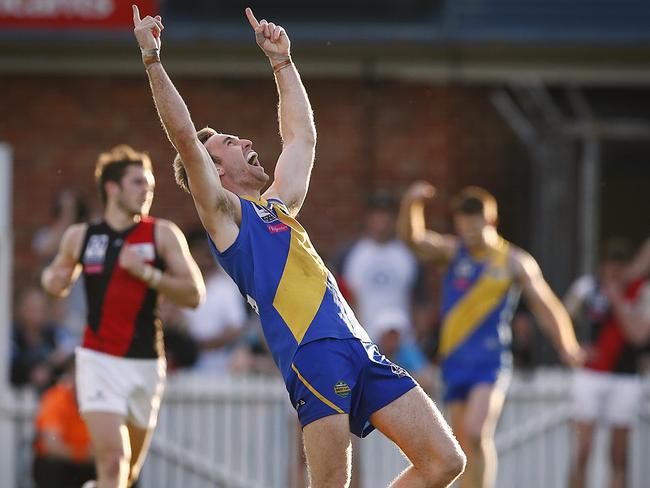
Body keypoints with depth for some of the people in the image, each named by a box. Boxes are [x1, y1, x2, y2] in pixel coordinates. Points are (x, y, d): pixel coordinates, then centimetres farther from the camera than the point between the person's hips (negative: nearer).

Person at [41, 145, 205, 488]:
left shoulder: (162, 235, 1)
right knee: (113, 460, -18)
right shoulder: (80, 237, 5)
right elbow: (56, 280, 24)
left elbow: (194, 295, -5)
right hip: (98, 359, -1)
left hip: (146, 364, 2)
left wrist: (146, 272, -17)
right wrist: (52, 280, 0)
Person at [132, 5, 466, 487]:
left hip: (358, 349, 8)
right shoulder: (224, 213, 6)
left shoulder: (277, 205, 28)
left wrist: (281, 60, 40)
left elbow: (302, 136, 39)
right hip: (313, 352, -8)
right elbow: (184, 137, -5)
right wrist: (153, 59, -8)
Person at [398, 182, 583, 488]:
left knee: (477, 434, -21)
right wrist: (411, 205, -24)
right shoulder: (454, 252, 8)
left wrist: (567, 346, 6)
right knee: (465, 445, 7)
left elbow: (545, 306, 8)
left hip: (490, 362, -4)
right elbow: (412, 237, -6)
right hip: (454, 360, 4)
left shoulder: (514, 262, 0)